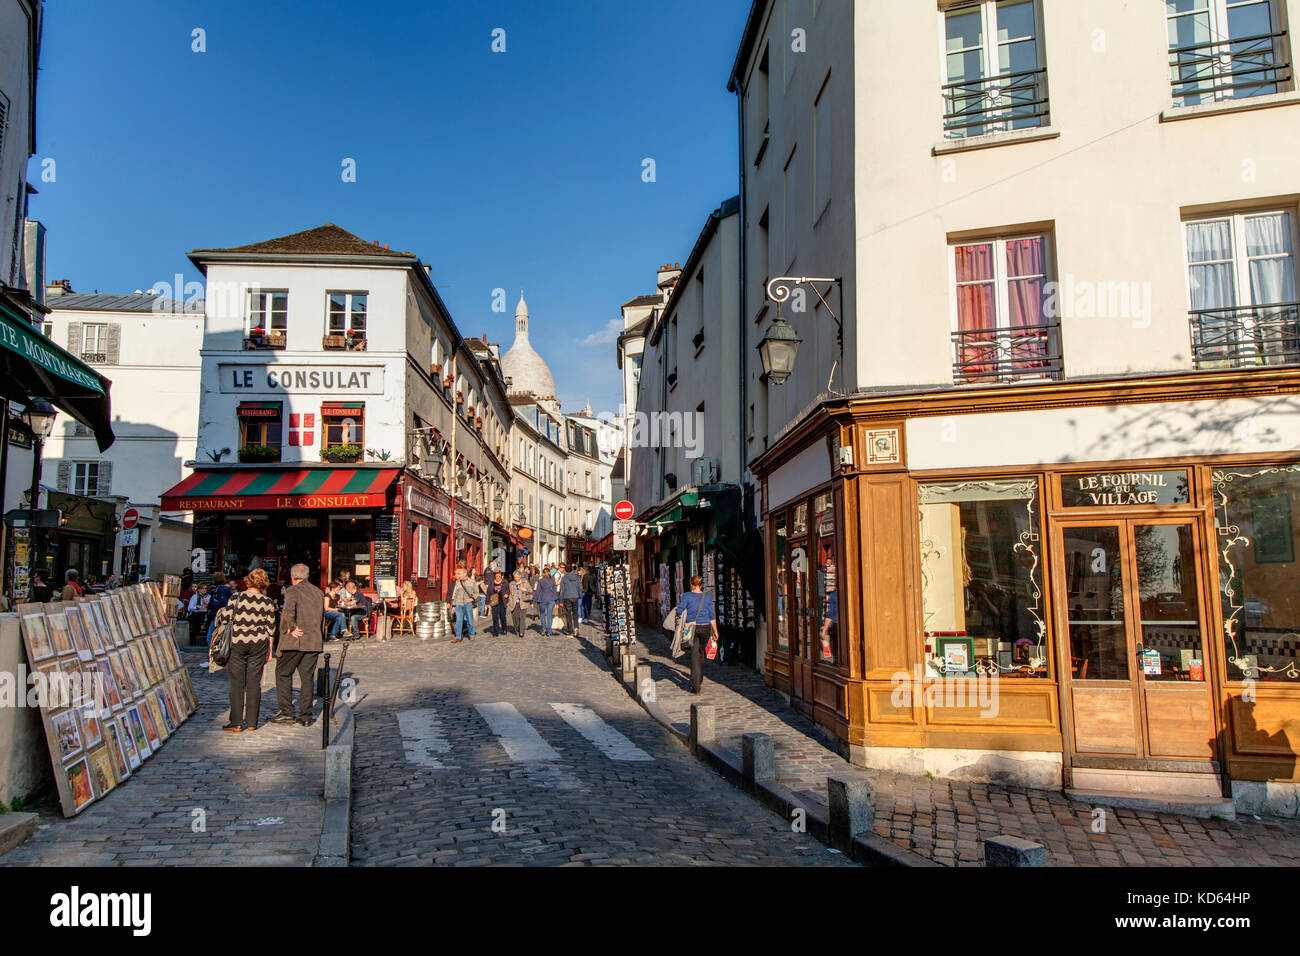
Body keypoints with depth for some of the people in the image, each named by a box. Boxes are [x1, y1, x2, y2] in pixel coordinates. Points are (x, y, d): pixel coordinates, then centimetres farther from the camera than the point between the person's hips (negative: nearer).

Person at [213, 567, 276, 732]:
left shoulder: (235, 598, -4)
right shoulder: (268, 602, 1)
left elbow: (223, 620, -5)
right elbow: (271, 628, 4)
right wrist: (269, 650, 12)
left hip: (237, 643, -2)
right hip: (259, 644, 2)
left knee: (237, 683, 4)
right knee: (254, 683, 7)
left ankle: (236, 723, 4)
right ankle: (251, 722, 10)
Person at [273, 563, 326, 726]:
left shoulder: (293, 591, -7)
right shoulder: (318, 592, 14)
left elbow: (288, 612, -26)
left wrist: (290, 628, -13)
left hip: (295, 641, -6)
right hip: (314, 642, 6)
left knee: (283, 673, 8)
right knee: (307, 677, 8)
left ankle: (287, 713, 6)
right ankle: (305, 716, 8)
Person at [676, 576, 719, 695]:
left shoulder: (687, 596, -6)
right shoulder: (707, 597, 2)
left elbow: (679, 611, -7)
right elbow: (712, 616, 4)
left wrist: (679, 604, 16)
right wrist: (715, 631, 12)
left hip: (692, 628, -3)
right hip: (705, 627, 3)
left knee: (695, 655, -3)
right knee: (701, 653, 21)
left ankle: (696, 686, -11)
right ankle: (699, 680, 36)